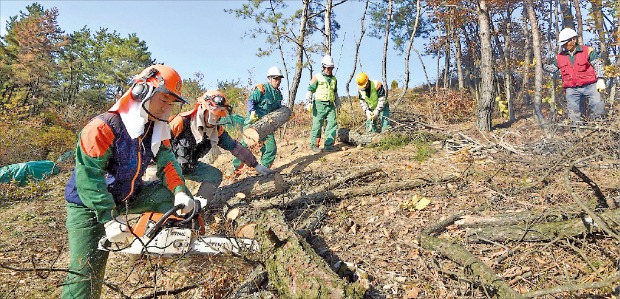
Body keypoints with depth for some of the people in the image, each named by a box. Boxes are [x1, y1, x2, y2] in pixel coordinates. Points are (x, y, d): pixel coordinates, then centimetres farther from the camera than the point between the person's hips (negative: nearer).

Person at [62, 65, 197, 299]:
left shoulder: (158, 129, -4)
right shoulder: (105, 127, -27)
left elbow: (167, 162, -9)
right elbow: (88, 176, -28)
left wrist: (180, 192, -28)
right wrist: (110, 219, -32)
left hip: (129, 196, 6)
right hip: (89, 204, -6)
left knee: (170, 195, -10)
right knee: (86, 271, -6)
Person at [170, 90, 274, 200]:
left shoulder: (217, 130, -8)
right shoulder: (182, 122, -26)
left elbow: (235, 147, -2)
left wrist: (256, 165, -3)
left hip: (191, 166, 6)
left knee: (215, 175, -5)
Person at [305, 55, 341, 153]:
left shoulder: (334, 79, 19)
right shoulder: (317, 77, 2)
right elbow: (311, 89, -1)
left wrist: (337, 102, 29)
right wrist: (308, 97, -16)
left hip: (330, 105, 5)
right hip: (319, 104, -5)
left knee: (332, 124, -5)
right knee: (317, 125, -3)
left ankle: (328, 145, -3)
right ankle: (314, 145, 6)